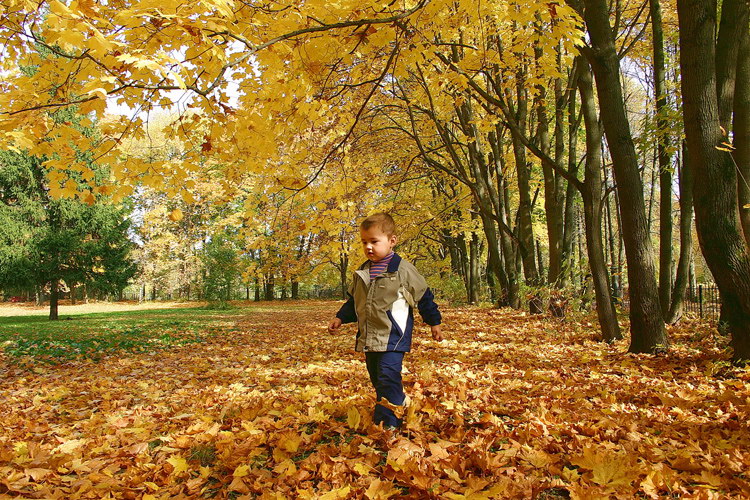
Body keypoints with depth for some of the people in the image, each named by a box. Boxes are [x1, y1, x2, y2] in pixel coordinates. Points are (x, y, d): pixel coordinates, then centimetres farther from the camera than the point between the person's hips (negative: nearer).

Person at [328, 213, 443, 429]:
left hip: (393, 336, -7)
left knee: (388, 375, -15)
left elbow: (424, 297, 0)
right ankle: (399, 401, 36)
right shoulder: (363, 272, 9)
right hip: (369, 336, 7)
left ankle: (388, 423, -8)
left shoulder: (403, 269, -8)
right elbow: (353, 300, 21)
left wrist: (434, 322, 4)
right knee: (376, 377, 15)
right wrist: (340, 318, 12)